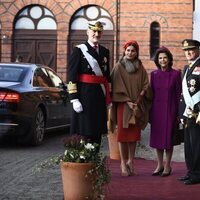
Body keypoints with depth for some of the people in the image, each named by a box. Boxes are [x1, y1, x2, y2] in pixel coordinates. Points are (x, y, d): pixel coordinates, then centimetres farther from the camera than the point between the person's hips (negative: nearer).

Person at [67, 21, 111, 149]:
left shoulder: (105, 52, 14)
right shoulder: (79, 50, -3)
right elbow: (71, 76, -8)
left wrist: (108, 99, 13)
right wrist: (74, 99, -15)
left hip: (100, 97, 5)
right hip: (84, 96, -5)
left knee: (97, 133, 8)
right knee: (83, 134, -5)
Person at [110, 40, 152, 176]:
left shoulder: (141, 69, 9)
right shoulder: (119, 67, -1)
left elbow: (145, 86, 5)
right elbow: (117, 88, -6)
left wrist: (137, 102, -9)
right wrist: (128, 102, -13)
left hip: (137, 106, 3)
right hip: (123, 105, -3)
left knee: (134, 134, 5)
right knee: (123, 133, -2)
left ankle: (131, 161, 13)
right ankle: (124, 162, 3)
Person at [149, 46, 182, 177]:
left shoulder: (176, 74, -3)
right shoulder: (154, 74, 5)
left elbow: (179, 94, -2)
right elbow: (151, 93, 9)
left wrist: (178, 113, -6)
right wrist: (150, 112, 6)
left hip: (170, 110, -3)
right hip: (156, 110, 3)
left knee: (169, 137, 1)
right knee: (157, 137, 6)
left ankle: (167, 166, 11)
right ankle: (160, 165, 17)